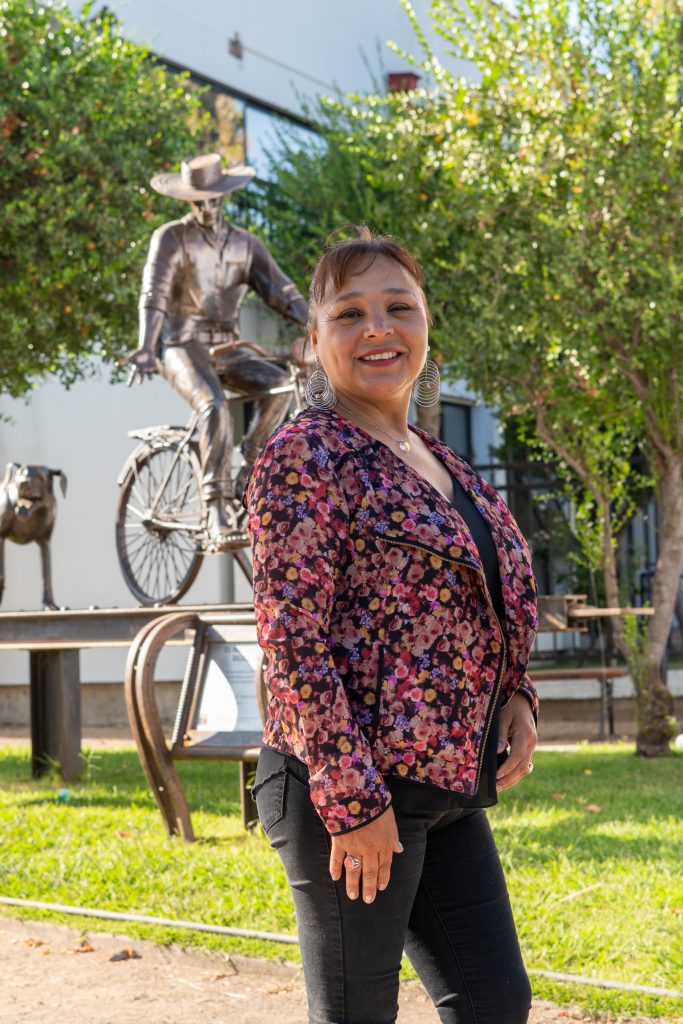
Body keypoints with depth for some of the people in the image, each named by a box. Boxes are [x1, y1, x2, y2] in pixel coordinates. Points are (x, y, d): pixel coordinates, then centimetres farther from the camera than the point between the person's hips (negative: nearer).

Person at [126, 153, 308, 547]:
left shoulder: (245, 244, 10)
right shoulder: (171, 238, -3)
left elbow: (281, 291, 1)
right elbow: (154, 295, -16)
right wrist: (146, 348, -33)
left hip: (228, 349, 5)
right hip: (183, 347, -5)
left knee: (279, 384, -22)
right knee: (215, 408, -32)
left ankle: (249, 474, -9)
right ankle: (217, 513, -33)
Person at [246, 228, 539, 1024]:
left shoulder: (440, 463, 14)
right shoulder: (306, 457, -12)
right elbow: (290, 635, -17)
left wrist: (516, 696, 5)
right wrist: (353, 798, -20)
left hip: (451, 792, 8)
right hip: (346, 789, -8)